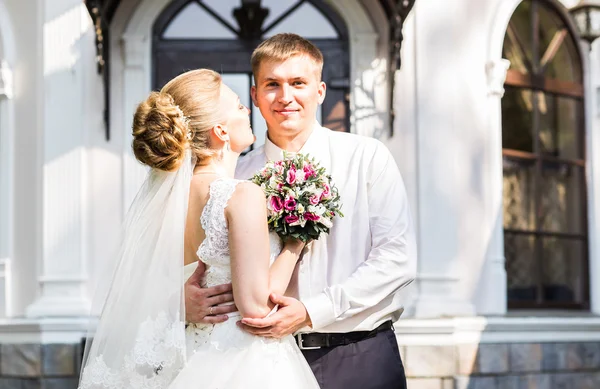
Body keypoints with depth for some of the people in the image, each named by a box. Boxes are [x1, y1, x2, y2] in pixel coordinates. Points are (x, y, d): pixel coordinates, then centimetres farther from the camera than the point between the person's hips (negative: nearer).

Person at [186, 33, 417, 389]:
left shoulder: (367, 157, -2)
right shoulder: (239, 176, 3)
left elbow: (397, 258, -9)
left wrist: (312, 312, -17)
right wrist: (188, 296, -20)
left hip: (360, 359, -1)